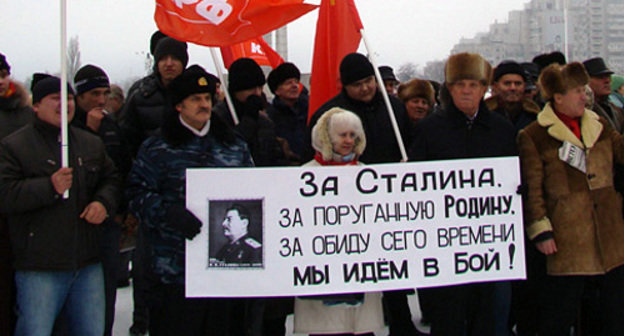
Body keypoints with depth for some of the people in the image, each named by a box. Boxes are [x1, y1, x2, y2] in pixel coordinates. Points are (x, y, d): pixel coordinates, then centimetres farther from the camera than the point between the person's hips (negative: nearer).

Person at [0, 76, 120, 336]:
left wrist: (104, 202, -1)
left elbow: (111, 180, 21)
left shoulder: (92, 144, 16)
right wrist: (50, 187, -22)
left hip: (88, 264, 5)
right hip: (39, 269, -5)